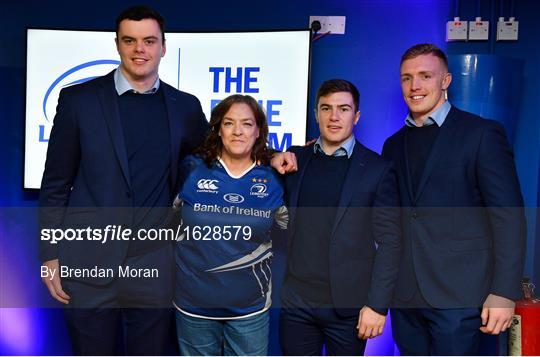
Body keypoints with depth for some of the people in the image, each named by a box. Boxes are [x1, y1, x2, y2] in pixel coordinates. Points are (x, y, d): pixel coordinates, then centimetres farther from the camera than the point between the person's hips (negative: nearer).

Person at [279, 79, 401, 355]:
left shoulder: (378, 169, -4)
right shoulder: (296, 159, 6)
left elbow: (389, 242, -5)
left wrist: (378, 305, -10)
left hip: (349, 305, -2)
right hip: (296, 301, 3)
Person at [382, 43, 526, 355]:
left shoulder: (482, 134, -4)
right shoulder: (394, 145, 12)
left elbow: (509, 216, -8)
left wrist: (504, 292, -13)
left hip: (458, 294, -5)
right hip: (405, 294, 5)